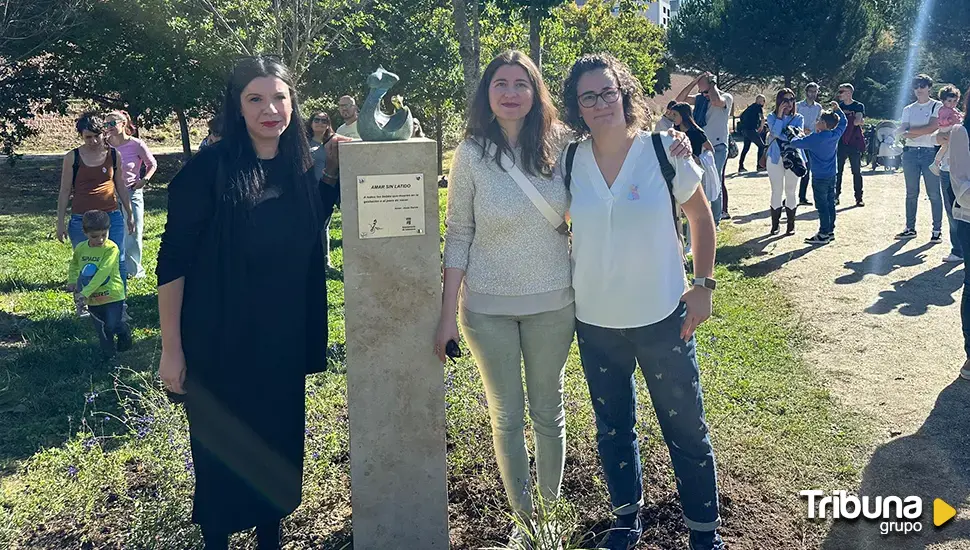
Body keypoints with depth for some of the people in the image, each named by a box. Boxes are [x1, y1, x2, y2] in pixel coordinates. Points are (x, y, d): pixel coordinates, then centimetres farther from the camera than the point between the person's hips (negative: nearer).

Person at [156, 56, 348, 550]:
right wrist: (171, 348, -12)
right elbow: (172, 259, -11)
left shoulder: (299, 168, 1)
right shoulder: (209, 168, -13)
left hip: (284, 341, 5)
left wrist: (331, 173, 2)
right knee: (221, 453, 9)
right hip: (219, 343, -4)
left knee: (278, 445, 16)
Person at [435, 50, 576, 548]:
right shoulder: (471, 154, -7)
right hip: (488, 308, -1)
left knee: (548, 412, 15)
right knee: (507, 417, 11)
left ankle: (551, 509, 34)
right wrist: (449, 314, -6)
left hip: (552, 303, 1)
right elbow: (458, 237, -4)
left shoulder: (557, 145, -4)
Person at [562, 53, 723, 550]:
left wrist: (703, 285, -4)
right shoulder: (569, 162, -2)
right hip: (595, 323, 3)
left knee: (685, 428, 8)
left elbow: (701, 216, 3)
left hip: (662, 318, -2)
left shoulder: (664, 152, -9)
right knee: (612, 429, 17)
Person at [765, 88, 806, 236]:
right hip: (776, 158, -1)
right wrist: (780, 115, -17)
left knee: (791, 192, 5)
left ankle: (791, 225, 12)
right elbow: (775, 132, -14)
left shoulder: (798, 118, 5)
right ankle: (775, 225, 8)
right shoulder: (772, 117, 3)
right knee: (776, 191, 1)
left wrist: (780, 135, -20)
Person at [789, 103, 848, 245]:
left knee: (822, 205, -2)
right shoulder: (835, 135, 0)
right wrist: (837, 110, 19)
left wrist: (800, 137, 8)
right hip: (832, 175, 7)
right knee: (830, 203, 13)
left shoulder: (814, 138, -19)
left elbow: (795, 143, -13)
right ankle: (830, 231, 21)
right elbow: (844, 122, 19)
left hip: (819, 177, -7)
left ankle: (823, 234, 2)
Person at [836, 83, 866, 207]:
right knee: (837, 170, 1)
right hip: (840, 143, 3)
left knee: (857, 171, 1)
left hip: (854, 142, -3)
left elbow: (857, 121, -14)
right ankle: (836, 196, 7)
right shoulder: (839, 106, 11)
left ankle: (859, 198, 5)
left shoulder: (859, 106, 1)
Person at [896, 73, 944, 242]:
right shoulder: (908, 109, 14)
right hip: (910, 153, 4)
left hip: (930, 152, -4)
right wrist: (922, 132, -15)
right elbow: (902, 130, 1)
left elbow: (932, 127, -11)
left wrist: (911, 132, -8)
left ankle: (937, 230, 1)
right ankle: (910, 228, 13)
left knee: (934, 193, -4)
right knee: (911, 193, 7)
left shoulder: (937, 106, 3)